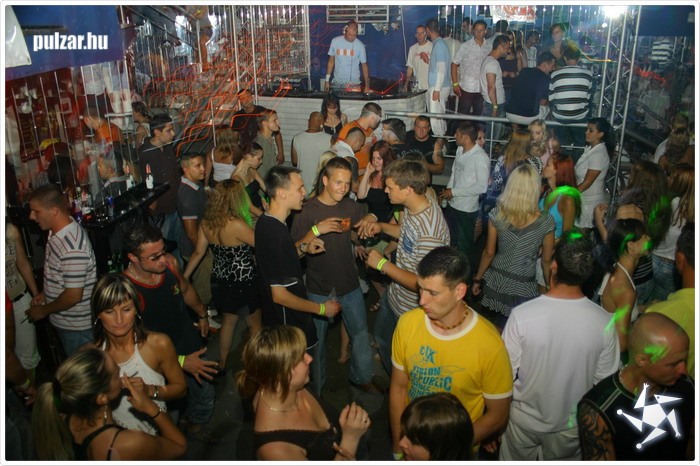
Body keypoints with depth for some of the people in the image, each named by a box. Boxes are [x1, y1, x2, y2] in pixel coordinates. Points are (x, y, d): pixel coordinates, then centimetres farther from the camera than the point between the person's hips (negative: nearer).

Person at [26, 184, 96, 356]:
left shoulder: (72, 247, -30)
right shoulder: (57, 232, 1)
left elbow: (73, 296, -26)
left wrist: (44, 311, -12)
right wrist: (45, 294, 8)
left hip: (76, 326, -9)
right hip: (64, 321, 9)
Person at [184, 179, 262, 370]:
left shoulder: (206, 222, -7)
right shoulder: (237, 224, -28)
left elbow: (198, 252, 2)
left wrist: (184, 277, 14)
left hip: (220, 281, 6)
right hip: (243, 283, -6)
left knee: (228, 320, 27)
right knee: (255, 324, 17)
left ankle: (222, 362, 40)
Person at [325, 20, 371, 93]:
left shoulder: (360, 45, -8)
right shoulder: (335, 41, -4)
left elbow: (364, 65, -2)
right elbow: (331, 61, 5)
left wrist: (367, 86, -6)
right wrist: (327, 80, 4)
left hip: (353, 83, -1)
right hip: (337, 83, 1)